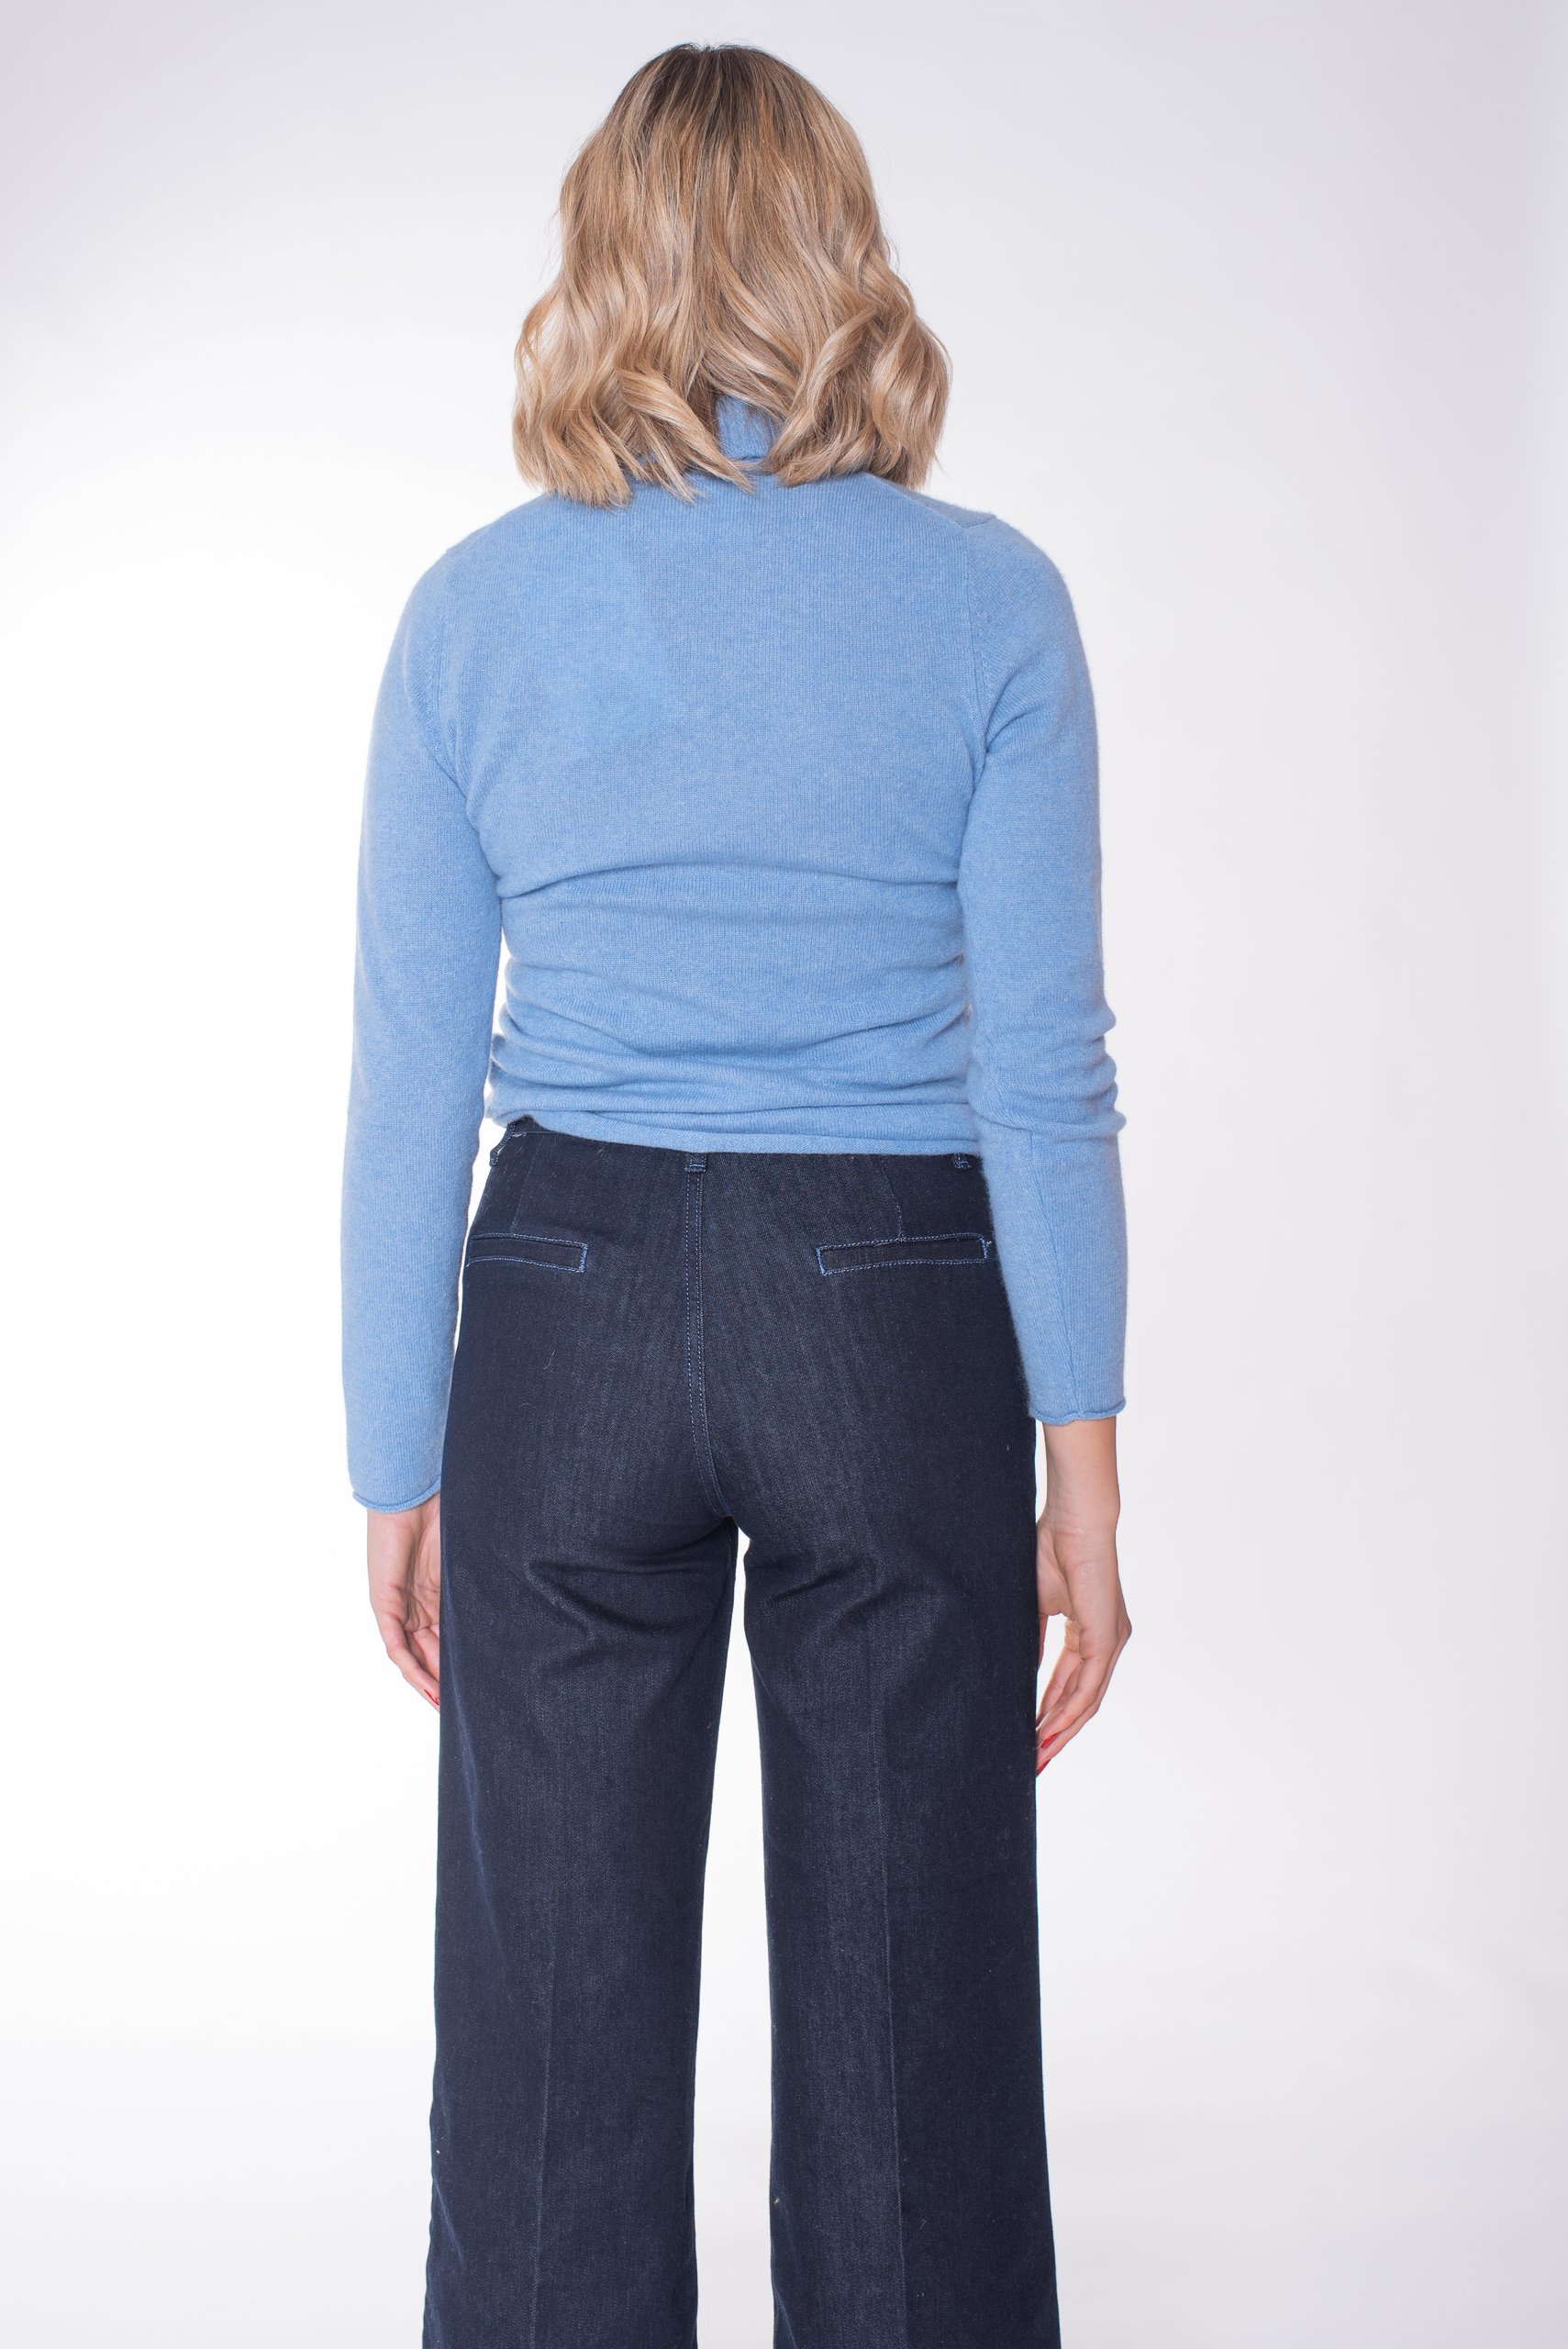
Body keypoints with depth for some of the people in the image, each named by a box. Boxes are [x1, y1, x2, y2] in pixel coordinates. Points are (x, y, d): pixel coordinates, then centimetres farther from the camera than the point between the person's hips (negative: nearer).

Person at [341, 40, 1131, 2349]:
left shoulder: (474, 611, -1)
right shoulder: (986, 600, -4)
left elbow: (414, 1086, -1)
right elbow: (1038, 1071, -7)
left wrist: (400, 1468, 7)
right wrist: (1084, 1460, -1)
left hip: (573, 1312, 1)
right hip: (895, 1318, -1)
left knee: (559, 2030, 10)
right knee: (902, 2012, 10)